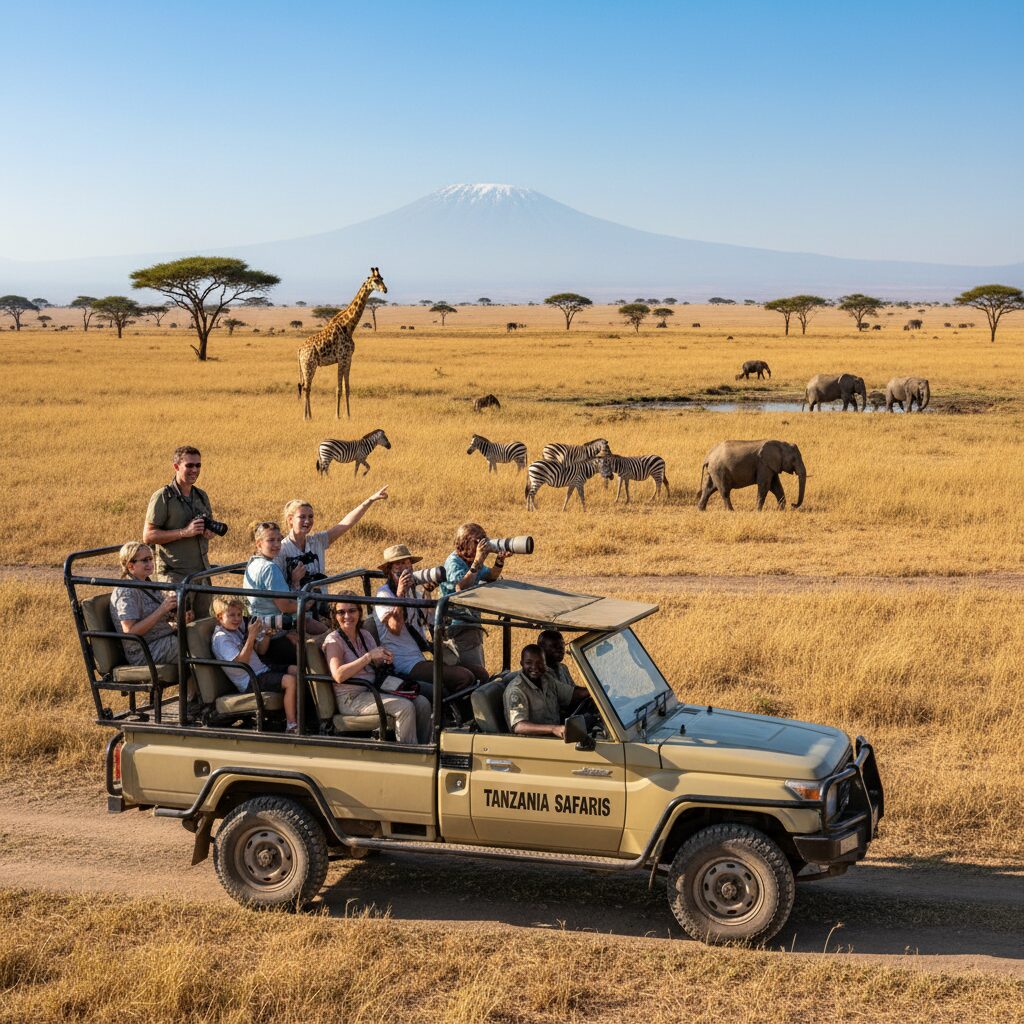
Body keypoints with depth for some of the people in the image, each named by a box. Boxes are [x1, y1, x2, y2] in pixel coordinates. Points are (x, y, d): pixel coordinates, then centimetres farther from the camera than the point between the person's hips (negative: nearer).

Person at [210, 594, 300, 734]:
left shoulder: (237, 629, 14)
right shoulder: (221, 638, -15)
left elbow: (260, 650, 18)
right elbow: (241, 662, -25)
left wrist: (266, 635, -1)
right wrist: (251, 637, -30)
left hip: (261, 670, 10)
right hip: (250, 681, -10)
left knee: (295, 670, 4)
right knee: (289, 680, -25)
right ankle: (291, 726, -21)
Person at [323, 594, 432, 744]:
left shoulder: (365, 635, 13)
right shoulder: (333, 640, -8)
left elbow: (377, 665, 20)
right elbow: (338, 675, -24)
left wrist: (385, 660, -5)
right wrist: (369, 656, -25)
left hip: (373, 690, 7)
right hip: (351, 698, -7)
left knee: (422, 703, -12)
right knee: (405, 707, -26)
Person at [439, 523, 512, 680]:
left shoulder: (472, 561, 11)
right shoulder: (454, 562, -16)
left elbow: (490, 577, 5)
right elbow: (461, 588, -32)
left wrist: (500, 560, -13)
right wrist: (478, 560, -33)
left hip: (473, 624, 10)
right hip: (459, 625, -10)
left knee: (480, 673, 17)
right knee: (480, 677, -16)